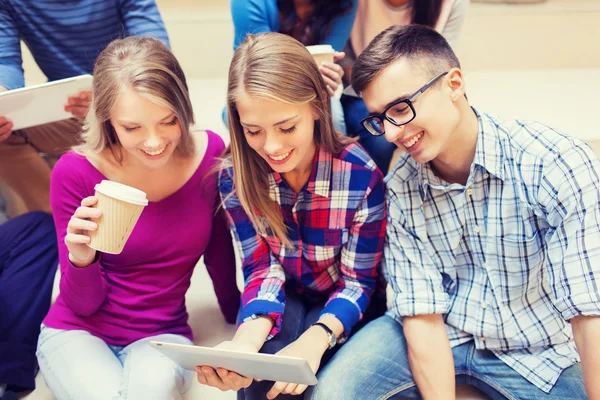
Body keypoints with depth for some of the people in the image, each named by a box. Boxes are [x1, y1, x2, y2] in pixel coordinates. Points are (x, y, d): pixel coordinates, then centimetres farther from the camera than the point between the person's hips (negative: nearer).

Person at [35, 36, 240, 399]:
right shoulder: (75, 172, -17)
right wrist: (81, 258, -31)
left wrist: (244, 321, 20)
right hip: (78, 332, 1)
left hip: (163, 335, 0)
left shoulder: (211, 153, -11)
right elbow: (84, 305, -10)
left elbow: (219, 251, 9)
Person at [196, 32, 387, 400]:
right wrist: (244, 342, -37)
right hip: (285, 302, 2)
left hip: (341, 309, -1)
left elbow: (358, 281, -18)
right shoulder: (235, 176, -16)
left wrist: (314, 340, -39)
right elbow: (262, 270, -14)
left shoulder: (361, 173, -24)